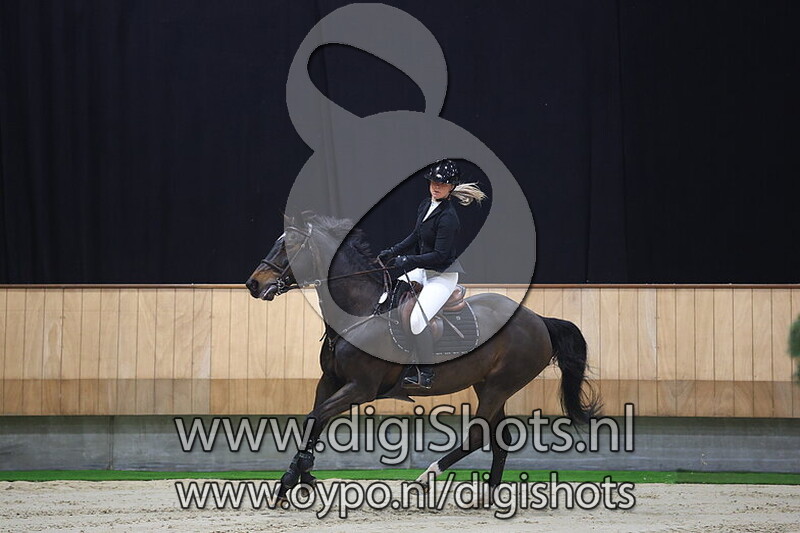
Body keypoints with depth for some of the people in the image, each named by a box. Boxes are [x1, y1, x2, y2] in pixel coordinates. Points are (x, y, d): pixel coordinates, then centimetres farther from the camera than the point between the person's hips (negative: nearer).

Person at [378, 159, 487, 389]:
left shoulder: (448, 217, -23)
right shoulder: (426, 205, 3)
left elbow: (440, 255, -25)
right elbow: (416, 237, 17)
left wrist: (408, 260, -26)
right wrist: (393, 252, 8)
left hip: (443, 275, -10)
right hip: (423, 270, 10)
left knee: (417, 319, -23)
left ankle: (425, 375, -12)